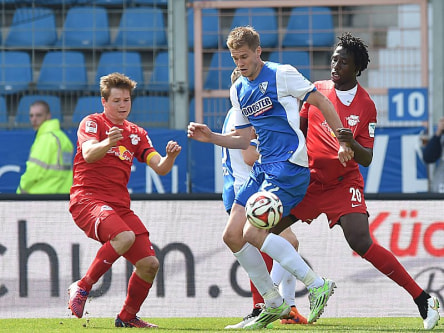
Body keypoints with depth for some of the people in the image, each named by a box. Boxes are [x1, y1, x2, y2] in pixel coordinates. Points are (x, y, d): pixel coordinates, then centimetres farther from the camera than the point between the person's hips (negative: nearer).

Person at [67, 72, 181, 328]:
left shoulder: (136, 134, 18)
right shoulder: (92, 123, -1)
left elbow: (160, 168, 8)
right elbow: (88, 154, -21)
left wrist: (170, 157, -15)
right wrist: (108, 142, -42)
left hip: (120, 206, 7)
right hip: (88, 199, -7)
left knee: (149, 263, -4)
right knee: (125, 236, -35)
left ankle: (128, 317, 17)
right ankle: (82, 288, -22)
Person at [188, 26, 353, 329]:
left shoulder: (282, 75, -6)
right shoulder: (238, 90, 16)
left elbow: (322, 102, -1)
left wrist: (343, 142, -5)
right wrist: (211, 137, 6)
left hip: (290, 166, -8)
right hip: (263, 168, 8)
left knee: (252, 232, -21)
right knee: (232, 236, 1)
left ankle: (318, 286, -13)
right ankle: (274, 304, 11)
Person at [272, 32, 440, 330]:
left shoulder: (365, 106, -7)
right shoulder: (316, 91, 4)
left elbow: (367, 159, -9)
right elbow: (299, 128, 20)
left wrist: (352, 144, -29)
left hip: (344, 183, -5)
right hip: (309, 181, 5)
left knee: (361, 243, -24)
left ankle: (424, 300, -16)